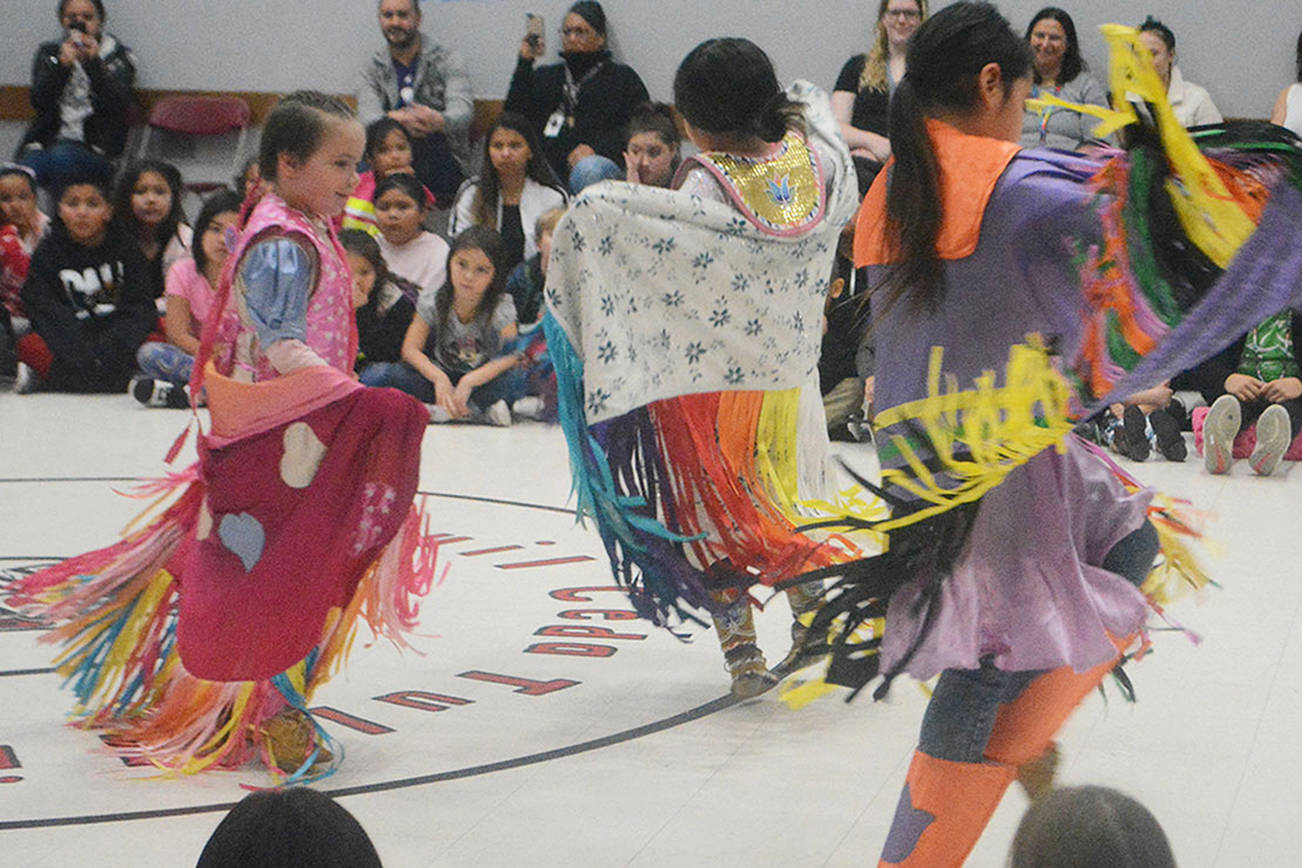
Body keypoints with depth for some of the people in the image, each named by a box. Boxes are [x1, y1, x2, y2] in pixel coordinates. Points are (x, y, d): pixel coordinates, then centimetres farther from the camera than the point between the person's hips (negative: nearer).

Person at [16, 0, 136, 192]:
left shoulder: (118, 57, 12)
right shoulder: (49, 53, 18)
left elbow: (117, 106, -6)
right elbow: (39, 102, 1)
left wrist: (93, 63, -17)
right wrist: (63, 64, -14)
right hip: (45, 141, 2)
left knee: (61, 157, -38)